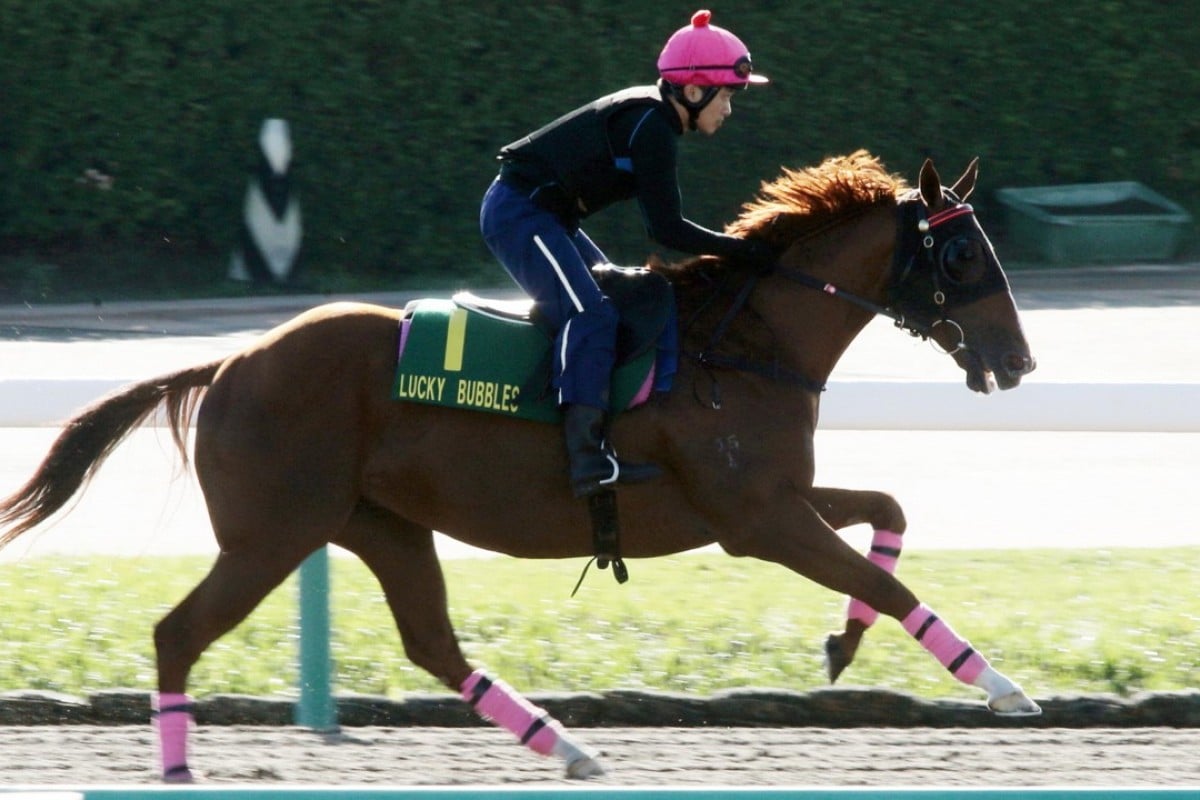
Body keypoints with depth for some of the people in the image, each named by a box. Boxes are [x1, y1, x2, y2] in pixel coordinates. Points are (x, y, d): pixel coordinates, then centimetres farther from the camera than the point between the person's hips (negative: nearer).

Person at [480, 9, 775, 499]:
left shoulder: (649, 116, 11)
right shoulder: (650, 128, -19)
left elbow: (659, 223, 17)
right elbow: (666, 229, -20)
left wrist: (731, 251, 14)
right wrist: (741, 251, -16)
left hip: (542, 215, 11)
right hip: (520, 214, -11)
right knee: (591, 315, -25)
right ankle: (587, 457, -36)